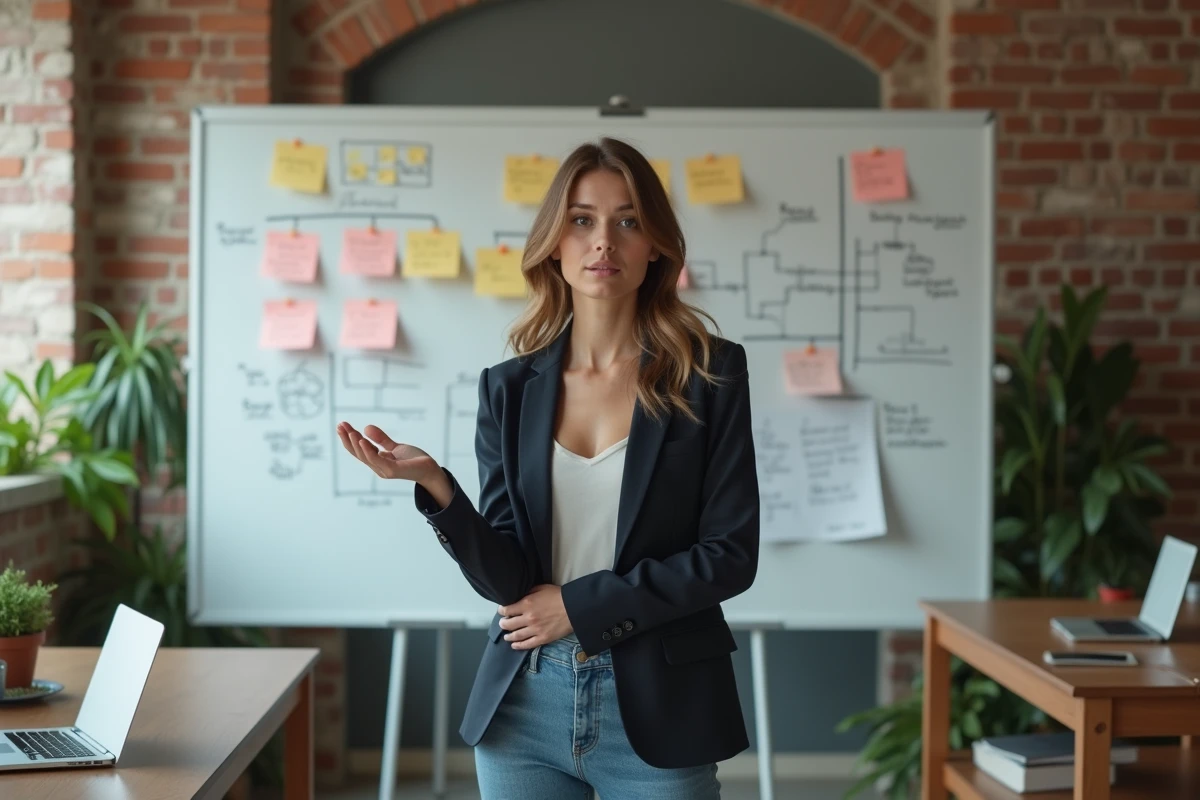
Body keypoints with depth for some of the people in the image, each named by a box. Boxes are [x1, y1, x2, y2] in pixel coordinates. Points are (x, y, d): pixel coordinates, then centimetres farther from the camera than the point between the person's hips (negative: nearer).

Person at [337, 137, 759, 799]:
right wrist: (435, 486, -19)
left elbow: (730, 556, -7)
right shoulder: (510, 386, 2)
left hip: (658, 704, -2)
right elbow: (505, 579, -3)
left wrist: (580, 605, -10)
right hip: (525, 704, 2)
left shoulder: (709, 372, -4)